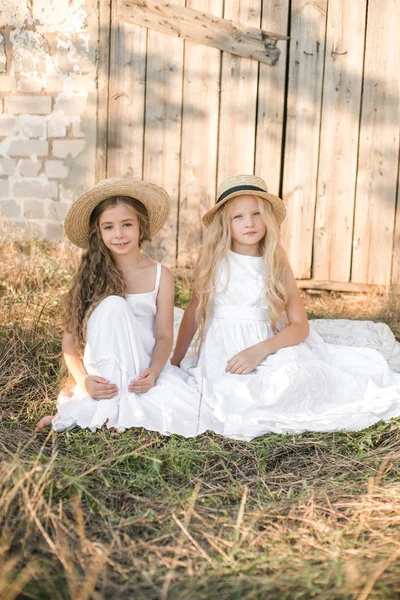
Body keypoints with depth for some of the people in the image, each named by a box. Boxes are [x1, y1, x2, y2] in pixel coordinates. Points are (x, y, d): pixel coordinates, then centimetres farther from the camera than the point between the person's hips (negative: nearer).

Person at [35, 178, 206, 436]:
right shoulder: (91, 276, -3)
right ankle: (110, 403, -23)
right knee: (112, 304, -27)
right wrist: (84, 380, -23)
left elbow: (164, 336, -3)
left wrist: (153, 372, -23)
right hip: (104, 372, -1)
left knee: (188, 414, -28)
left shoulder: (160, 276, -1)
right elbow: (70, 339, -5)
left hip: (144, 369, 2)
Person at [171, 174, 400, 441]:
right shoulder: (214, 261, 1)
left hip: (270, 349, 1)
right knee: (239, 396, -29)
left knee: (294, 377, -28)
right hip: (224, 352, 0)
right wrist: (176, 359, 15)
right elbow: (194, 309, 12)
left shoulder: (277, 266, 3)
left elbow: (300, 326, -1)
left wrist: (260, 350, -17)